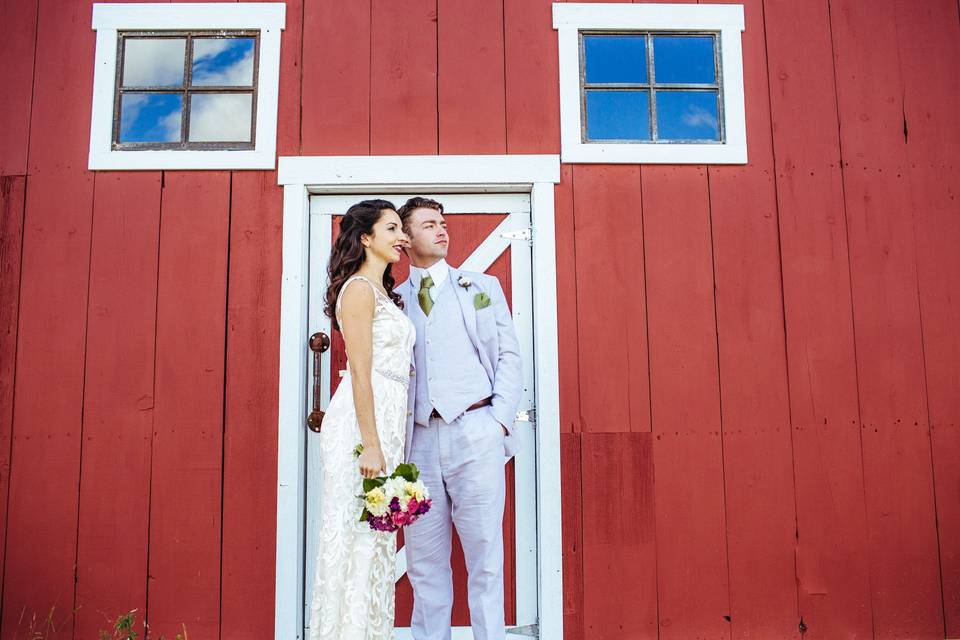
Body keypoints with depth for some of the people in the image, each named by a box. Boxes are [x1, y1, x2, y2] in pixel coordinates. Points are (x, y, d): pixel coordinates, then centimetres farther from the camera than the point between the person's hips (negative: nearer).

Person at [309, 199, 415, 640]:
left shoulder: (382, 292, 20)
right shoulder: (359, 288, -7)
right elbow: (360, 372, -15)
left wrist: (384, 442, 15)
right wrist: (370, 445, -18)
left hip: (385, 422, 9)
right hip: (362, 425, -9)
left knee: (376, 539, 12)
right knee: (355, 536, -2)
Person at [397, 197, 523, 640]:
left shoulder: (483, 287, 14)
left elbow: (509, 356, 8)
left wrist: (500, 421, -4)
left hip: (475, 432, -1)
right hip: (419, 438, 1)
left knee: (484, 556, 1)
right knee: (424, 561, 8)